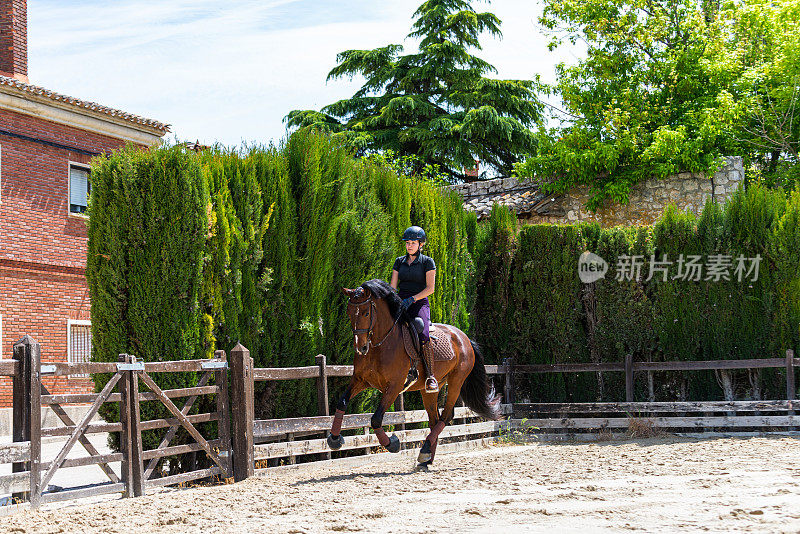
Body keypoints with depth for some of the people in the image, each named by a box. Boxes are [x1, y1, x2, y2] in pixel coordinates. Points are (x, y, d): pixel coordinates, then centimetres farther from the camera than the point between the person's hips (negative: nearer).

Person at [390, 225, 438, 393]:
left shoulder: (427, 262, 2)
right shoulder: (399, 262, 15)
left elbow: (430, 288, -5)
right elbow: (392, 286, 14)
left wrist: (411, 299, -15)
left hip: (420, 304, -4)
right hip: (400, 302, 4)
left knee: (423, 335, -31)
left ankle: (430, 376, -29)